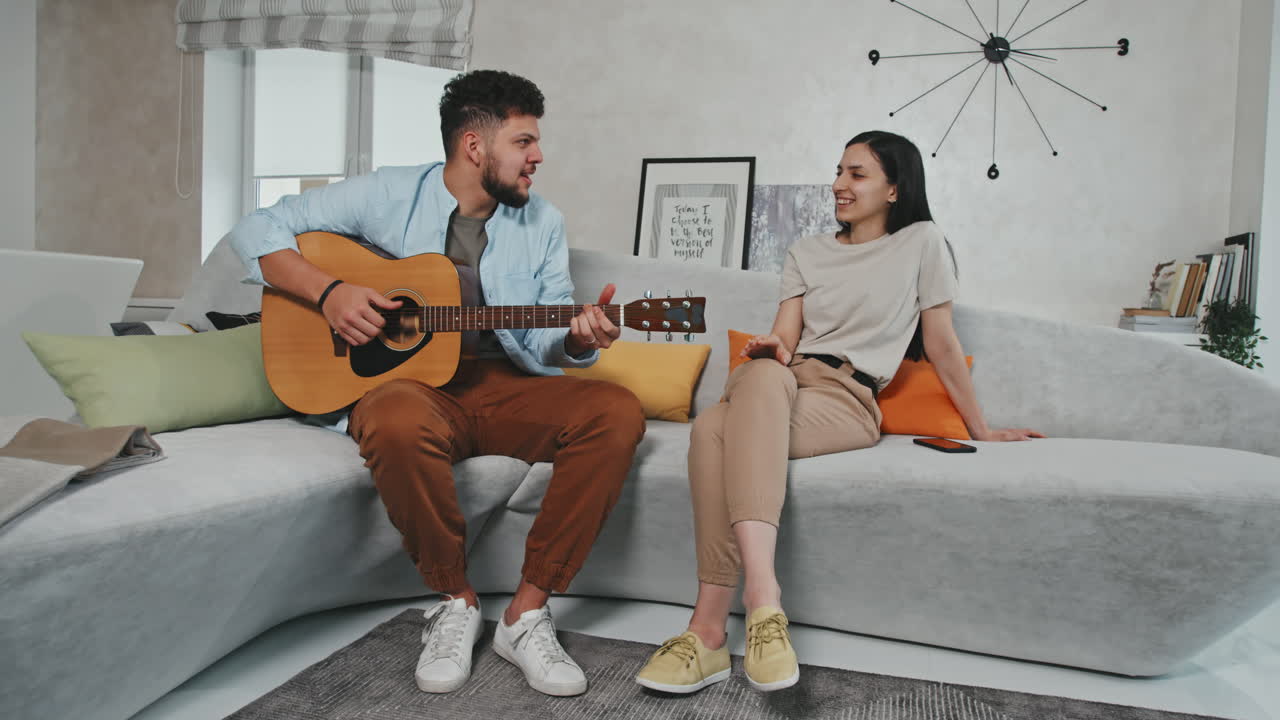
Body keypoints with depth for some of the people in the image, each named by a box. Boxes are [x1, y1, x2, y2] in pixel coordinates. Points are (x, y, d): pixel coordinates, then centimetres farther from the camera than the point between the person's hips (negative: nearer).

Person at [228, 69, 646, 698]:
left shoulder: (542, 223, 9)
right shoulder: (387, 195, 1)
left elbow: (545, 345, 6)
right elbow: (258, 231, 3)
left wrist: (577, 339, -18)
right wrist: (328, 291, -14)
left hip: (503, 388, 3)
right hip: (402, 380, -3)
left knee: (617, 411, -24)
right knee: (398, 422, -40)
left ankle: (527, 612, -16)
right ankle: (456, 601, -13)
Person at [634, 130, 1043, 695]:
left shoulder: (921, 243, 13)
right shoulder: (806, 252, 23)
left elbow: (941, 343, 14)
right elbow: (784, 337, 11)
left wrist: (981, 431, 16)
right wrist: (771, 348, -13)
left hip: (848, 399, -3)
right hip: (785, 381, 4)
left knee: (714, 428, -35)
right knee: (763, 371, -38)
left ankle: (709, 627, -39)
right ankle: (762, 599, -42)